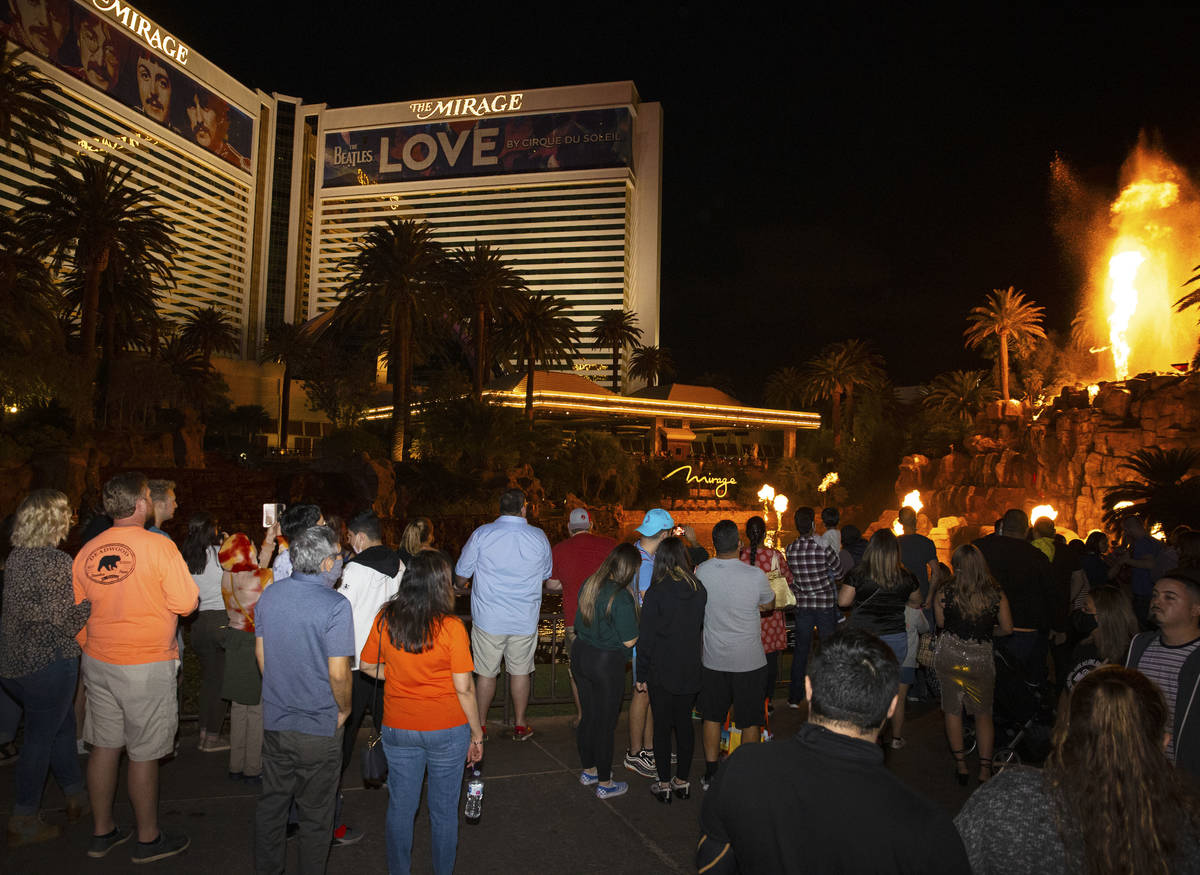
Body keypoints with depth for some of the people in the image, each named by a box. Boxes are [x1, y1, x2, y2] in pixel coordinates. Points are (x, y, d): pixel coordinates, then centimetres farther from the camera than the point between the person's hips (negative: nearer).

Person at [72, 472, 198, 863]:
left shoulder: (86, 551, 1)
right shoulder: (159, 545, -17)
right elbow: (186, 603, -15)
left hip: (98, 663, 6)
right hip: (147, 667, -6)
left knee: (103, 746, 17)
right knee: (144, 754, 6)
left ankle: (101, 832, 31)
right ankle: (148, 839, 20)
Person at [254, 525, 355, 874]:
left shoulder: (270, 593, -2)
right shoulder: (335, 605, -22)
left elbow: (260, 652, 7)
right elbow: (338, 673, -22)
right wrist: (344, 709, -4)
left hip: (275, 721, 6)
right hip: (319, 727, -6)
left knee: (271, 802, 22)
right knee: (315, 813, 12)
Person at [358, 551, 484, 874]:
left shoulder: (385, 620, -8)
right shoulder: (451, 627, -19)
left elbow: (366, 665, 6)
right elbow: (464, 687, -14)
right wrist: (477, 734, -4)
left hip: (399, 728, 3)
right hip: (447, 731, -3)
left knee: (400, 807, 19)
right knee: (444, 809, 15)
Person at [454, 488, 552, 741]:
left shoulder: (482, 534, -8)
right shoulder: (539, 537, -1)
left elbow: (461, 575, 0)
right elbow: (545, 577, 13)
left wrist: (461, 587, 24)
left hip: (488, 618, -1)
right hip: (525, 620, 2)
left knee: (486, 673, 10)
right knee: (520, 672, 13)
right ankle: (520, 725, 24)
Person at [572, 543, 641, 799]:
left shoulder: (589, 584, 1)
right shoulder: (622, 597, -22)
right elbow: (629, 640, -18)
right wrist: (640, 620, -2)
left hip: (580, 653, 7)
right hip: (606, 663, -7)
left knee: (588, 716, 21)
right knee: (606, 722, 8)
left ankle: (588, 770, 36)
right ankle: (604, 783, 21)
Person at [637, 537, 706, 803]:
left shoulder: (656, 592, -16)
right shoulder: (700, 590, -3)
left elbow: (645, 637, -11)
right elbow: (703, 629, 6)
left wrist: (643, 674, -4)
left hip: (662, 672, -4)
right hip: (690, 671, 4)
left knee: (662, 726, 7)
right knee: (685, 724, 14)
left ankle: (664, 784, 16)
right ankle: (682, 781, 25)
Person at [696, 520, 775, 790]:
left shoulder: (701, 572, -9)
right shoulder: (755, 575, -18)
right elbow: (770, 604, 1)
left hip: (713, 659, 3)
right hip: (749, 661, -2)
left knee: (712, 717, 16)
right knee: (750, 721, 13)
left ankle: (711, 774, 26)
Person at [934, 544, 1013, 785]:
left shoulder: (945, 593, -10)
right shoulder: (996, 594, -8)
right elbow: (1007, 629, 2)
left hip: (949, 654, -1)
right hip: (981, 657, 1)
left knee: (953, 710, 14)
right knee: (983, 714, 17)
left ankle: (961, 765, 19)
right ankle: (985, 768, 17)